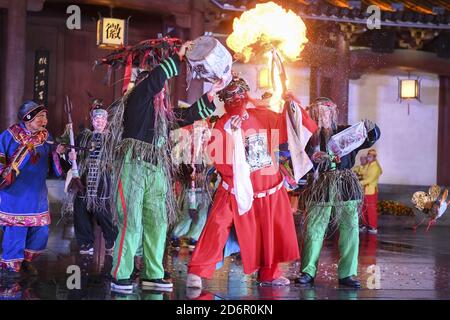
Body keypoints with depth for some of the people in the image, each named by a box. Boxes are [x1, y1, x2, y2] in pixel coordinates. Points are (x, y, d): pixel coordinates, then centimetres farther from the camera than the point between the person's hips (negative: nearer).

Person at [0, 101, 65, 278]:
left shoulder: (45, 136, 5)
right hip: (15, 194, -5)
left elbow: (51, 162, 12)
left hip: (37, 194, 6)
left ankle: (26, 259, 32)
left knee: (41, 230, 10)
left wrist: (57, 152, -7)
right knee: (16, 230, -3)